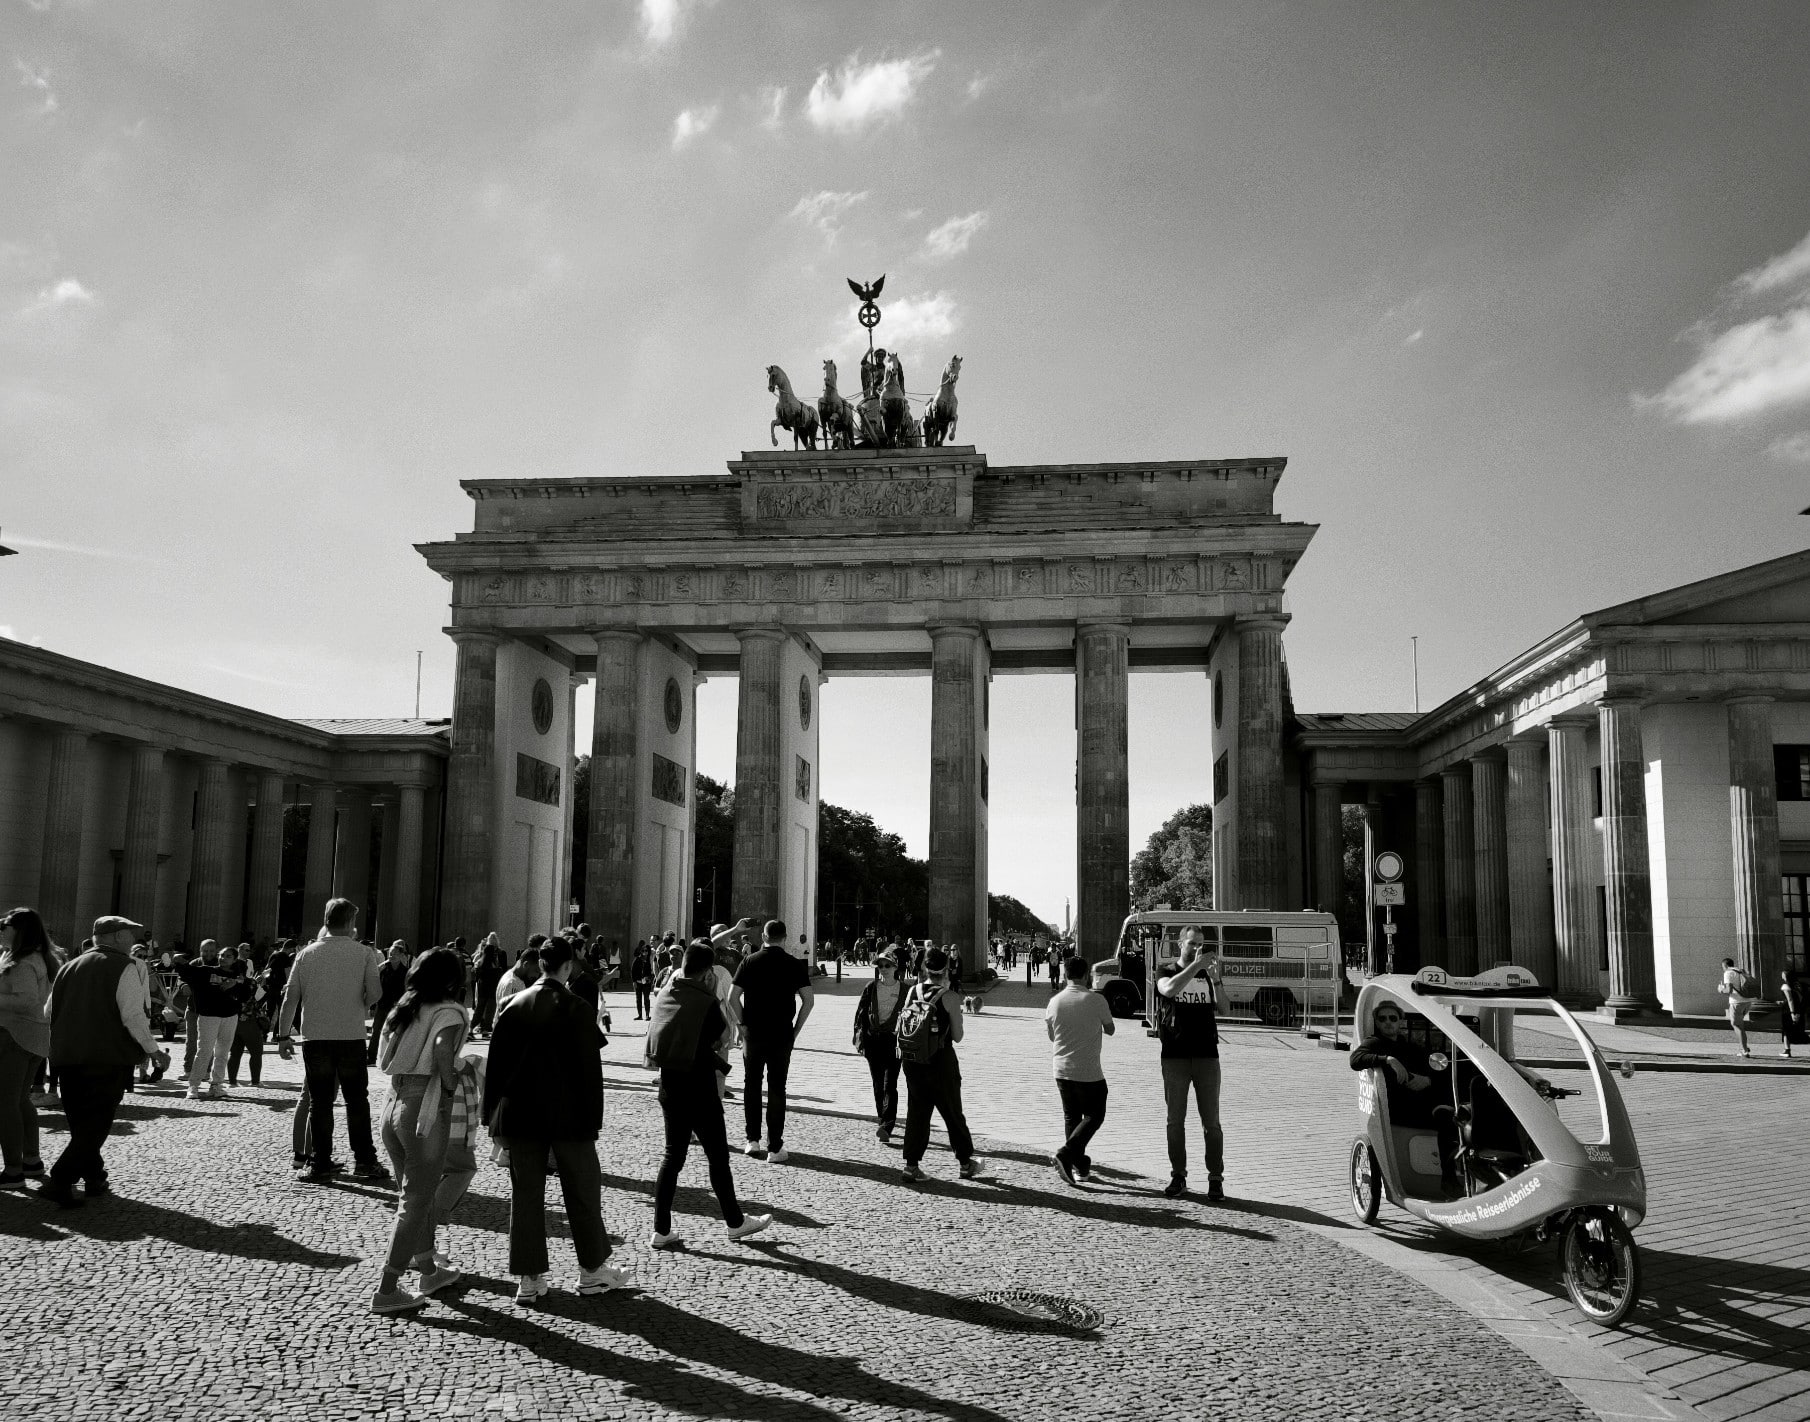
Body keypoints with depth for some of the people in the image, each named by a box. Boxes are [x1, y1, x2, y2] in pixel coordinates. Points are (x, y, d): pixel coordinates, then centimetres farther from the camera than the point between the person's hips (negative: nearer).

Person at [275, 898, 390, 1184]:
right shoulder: (363, 953, -3)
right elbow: (374, 994, -11)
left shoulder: (307, 954, 2)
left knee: (320, 1103, 7)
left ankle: (322, 1166, 7)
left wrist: (283, 1035, 5)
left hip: (316, 1038, 1)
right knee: (357, 1100, 11)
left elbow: (290, 997, -1)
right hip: (352, 1037, -1)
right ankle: (364, 1161, 11)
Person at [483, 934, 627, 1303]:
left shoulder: (511, 1006, -1)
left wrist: (493, 1119, 10)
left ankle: (529, 1278, 12)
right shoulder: (577, 1010, -11)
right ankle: (592, 1269, 20)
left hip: (519, 1117, 3)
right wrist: (593, 1120, -2)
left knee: (525, 1194, 9)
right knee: (582, 1191, 10)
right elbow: (590, 1071, -10)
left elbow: (496, 1065, 3)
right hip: (568, 1118, -3)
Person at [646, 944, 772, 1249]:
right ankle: (735, 1223, 22)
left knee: (673, 1156, 13)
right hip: (699, 1089, -6)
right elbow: (724, 1040, -4)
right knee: (718, 1157, 9)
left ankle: (661, 1231, 12)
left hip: (669, 1085, 6)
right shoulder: (707, 1001, -16)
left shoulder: (664, 996, 2)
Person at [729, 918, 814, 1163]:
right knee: (777, 1088, 4)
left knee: (752, 1084, 15)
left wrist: (744, 1022, 5)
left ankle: (753, 1140, 18)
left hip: (753, 1032, 1)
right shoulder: (795, 965, -2)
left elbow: (733, 998, -5)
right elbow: (809, 999, -6)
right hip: (782, 1034, -1)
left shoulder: (750, 962, -1)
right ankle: (775, 1147, 2)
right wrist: (796, 1028, 3)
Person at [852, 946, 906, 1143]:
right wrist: (860, 1039, -2)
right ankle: (884, 1122, 23)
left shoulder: (904, 990, 1)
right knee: (878, 1085, 10)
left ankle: (885, 1127, -17)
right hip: (873, 1040, 3)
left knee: (890, 1085, -11)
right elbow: (860, 1014, 6)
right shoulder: (871, 988, 4)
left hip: (894, 1040, -2)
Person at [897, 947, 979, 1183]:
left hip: (912, 1061, 4)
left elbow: (902, 1027, 3)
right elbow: (957, 1037, -7)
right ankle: (966, 1163, 23)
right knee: (952, 1113, 11)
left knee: (916, 1112, 12)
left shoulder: (913, 991, -1)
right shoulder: (949, 998, -13)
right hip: (940, 1062, -4)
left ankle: (911, 1165, 11)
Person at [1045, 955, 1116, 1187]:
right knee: (1094, 1116, 9)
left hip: (1062, 1070, 4)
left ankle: (1081, 1167, 20)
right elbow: (1109, 1030, 3)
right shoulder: (1096, 1000, -12)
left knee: (1071, 1117, 16)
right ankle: (1066, 1155, -8)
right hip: (1089, 1072, -4)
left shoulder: (1054, 1002, -2)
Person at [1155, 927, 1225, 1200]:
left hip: (1207, 1055, 1)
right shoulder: (1167, 974, 4)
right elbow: (1170, 989, -20)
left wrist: (1215, 978, -18)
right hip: (1174, 1057, -1)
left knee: (1211, 1121, -1)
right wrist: (1196, 965, -25)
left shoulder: (1207, 975, 11)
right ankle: (1178, 1176, 13)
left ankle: (1216, 1178, 4)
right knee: (1175, 1120, 4)